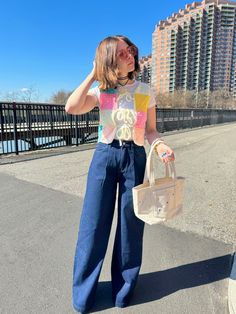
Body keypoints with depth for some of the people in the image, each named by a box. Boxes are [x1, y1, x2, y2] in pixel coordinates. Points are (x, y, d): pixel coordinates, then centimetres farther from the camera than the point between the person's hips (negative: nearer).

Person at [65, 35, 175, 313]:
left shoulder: (145, 92, 4)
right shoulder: (101, 91, 3)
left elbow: (150, 130, 6)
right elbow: (71, 108, -15)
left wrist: (160, 144, -15)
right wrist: (93, 75, -6)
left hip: (135, 158, 1)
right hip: (104, 156, 0)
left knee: (131, 224, 8)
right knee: (94, 223, 4)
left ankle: (123, 288, 33)